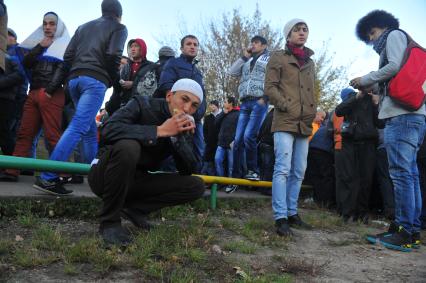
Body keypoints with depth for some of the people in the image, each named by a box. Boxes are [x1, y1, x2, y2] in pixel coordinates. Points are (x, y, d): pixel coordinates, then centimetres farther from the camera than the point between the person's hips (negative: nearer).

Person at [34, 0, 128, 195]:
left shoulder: (84, 26, 26)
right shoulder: (119, 27, 11)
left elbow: (68, 56, 15)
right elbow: (113, 55, -7)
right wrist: (114, 80, 6)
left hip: (74, 79, 7)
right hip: (95, 80, -7)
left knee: (90, 130, 15)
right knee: (78, 127, -15)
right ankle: (47, 178, -23)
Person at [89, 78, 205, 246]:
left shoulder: (183, 127, 1)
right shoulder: (142, 105, -13)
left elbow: (187, 170, -4)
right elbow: (108, 130, -32)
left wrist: (179, 137, -19)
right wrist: (159, 130, -31)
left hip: (137, 181, 5)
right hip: (104, 175, -5)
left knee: (196, 186, -9)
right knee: (128, 146, -37)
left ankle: (133, 208, -3)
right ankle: (109, 221, -19)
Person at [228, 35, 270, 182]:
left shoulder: (270, 59, 8)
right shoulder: (247, 62, 25)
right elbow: (231, 72, 15)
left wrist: (265, 98, -12)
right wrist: (244, 57, 14)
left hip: (259, 102, -5)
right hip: (245, 103, 5)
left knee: (248, 136, -19)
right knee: (238, 139, -1)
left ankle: (253, 170, -7)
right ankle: (236, 174, 4)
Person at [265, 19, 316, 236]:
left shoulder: (310, 63, 22)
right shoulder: (278, 57, 3)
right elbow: (270, 87, -5)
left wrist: (312, 112, 12)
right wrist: (287, 107, -12)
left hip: (304, 124, 7)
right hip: (285, 122, -7)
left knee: (299, 172, 9)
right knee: (283, 169, -12)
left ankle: (292, 213, 18)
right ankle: (280, 218, -10)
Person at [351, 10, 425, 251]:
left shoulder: (395, 35, 6)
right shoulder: (392, 44, 31)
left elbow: (396, 66, -12)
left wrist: (366, 79, -2)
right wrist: (370, 87, 15)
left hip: (403, 114, -10)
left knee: (401, 173, -11)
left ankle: (405, 232, -10)